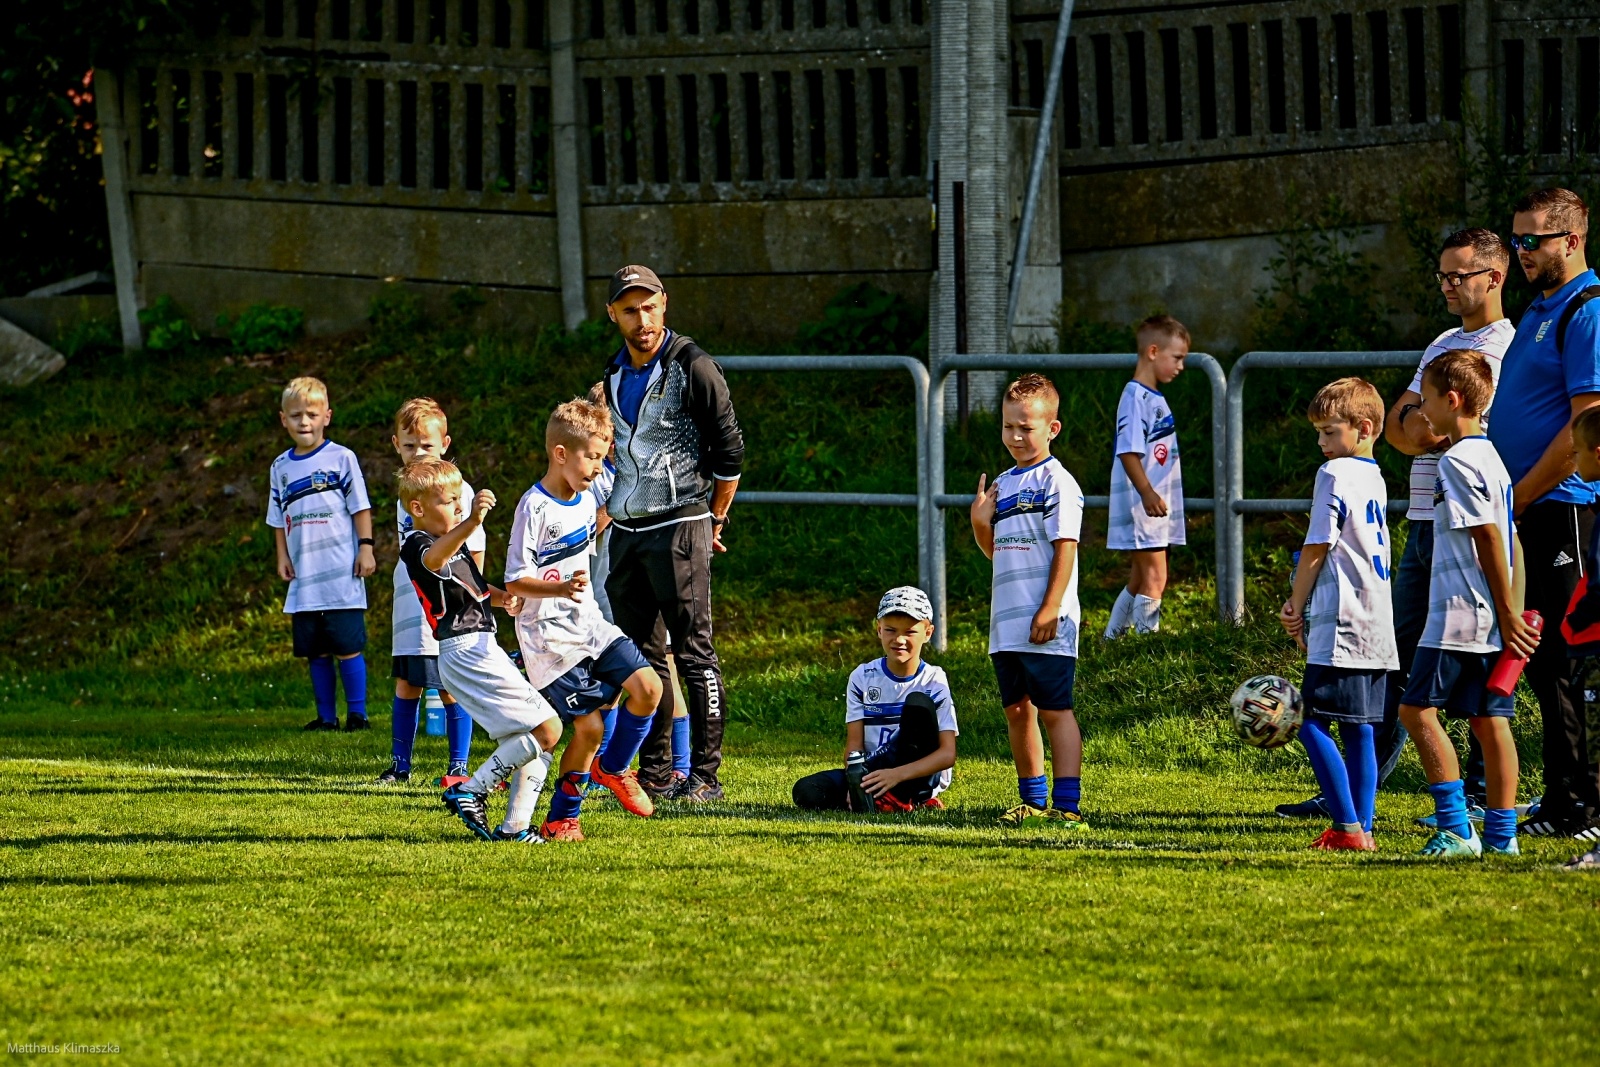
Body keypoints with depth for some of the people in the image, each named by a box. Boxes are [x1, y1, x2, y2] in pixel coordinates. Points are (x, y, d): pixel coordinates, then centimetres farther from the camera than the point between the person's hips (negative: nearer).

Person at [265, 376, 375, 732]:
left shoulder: (341, 459, -2)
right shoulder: (281, 468, 11)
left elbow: (360, 507, 0)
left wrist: (366, 547, -6)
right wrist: (282, 556, 8)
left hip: (341, 573, -5)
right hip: (305, 577, 5)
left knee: (347, 646, -5)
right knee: (315, 650, 7)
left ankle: (357, 713, 2)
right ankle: (326, 716, 13)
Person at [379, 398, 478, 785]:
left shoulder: (456, 490, -8)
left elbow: (475, 553, -8)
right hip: (409, 611, 7)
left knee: (451, 688, -3)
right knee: (406, 684, 10)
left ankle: (459, 767, 3)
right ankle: (399, 764, 17)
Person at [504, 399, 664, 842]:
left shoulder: (586, 500, 8)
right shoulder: (535, 508, -17)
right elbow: (515, 581, -19)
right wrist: (561, 588, -32)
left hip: (590, 625, 7)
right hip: (552, 639, -7)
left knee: (647, 686, -10)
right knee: (589, 727, -8)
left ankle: (612, 767, 13)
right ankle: (561, 820, 8)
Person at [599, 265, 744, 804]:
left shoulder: (691, 367, -7)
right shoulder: (614, 375, 14)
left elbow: (729, 450, -6)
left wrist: (713, 521, -3)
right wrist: (611, 513, 18)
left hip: (679, 527, -7)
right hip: (626, 532, 7)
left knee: (694, 653, -8)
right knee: (640, 656, 7)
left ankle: (705, 774, -8)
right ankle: (655, 773, 12)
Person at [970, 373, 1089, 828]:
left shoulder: (1057, 482, -8)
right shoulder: (1003, 484, 16)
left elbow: (1065, 549, -13)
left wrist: (1050, 611, -19)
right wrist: (980, 524, 1)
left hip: (1046, 626, -8)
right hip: (1006, 623, 8)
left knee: (1054, 711, -7)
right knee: (1017, 710, 11)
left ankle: (1066, 804, -7)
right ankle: (1034, 802, 20)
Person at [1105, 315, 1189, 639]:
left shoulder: (1155, 398, 17)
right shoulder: (1135, 397, -14)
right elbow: (1128, 452, -21)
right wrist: (1147, 493, -29)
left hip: (1156, 508, 10)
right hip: (1141, 507, -10)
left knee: (1140, 581, 14)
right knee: (1154, 578, -12)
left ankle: (1111, 639, 22)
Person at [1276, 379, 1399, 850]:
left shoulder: (1335, 475, -10)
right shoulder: (1375, 478, 16)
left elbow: (1317, 550, -10)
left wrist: (1296, 607, 2)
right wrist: (1301, 607, 16)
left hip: (1340, 627, -9)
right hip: (1376, 629, 9)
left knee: (1314, 725, -8)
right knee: (1358, 729, 10)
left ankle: (1348, 828, -12)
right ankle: (1362, 828, 9)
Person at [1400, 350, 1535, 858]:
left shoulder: (1457, 460, -13)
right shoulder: (1491, 458, 16)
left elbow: (1487, 535, -17)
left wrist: (1507, 612, -15)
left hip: (1461, 612, -9)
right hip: (1491, 617, 9)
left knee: (1418, 708, -7)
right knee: (1490, 720, 8)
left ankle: (1457, 829, -12)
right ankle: (1501, 833, 7)